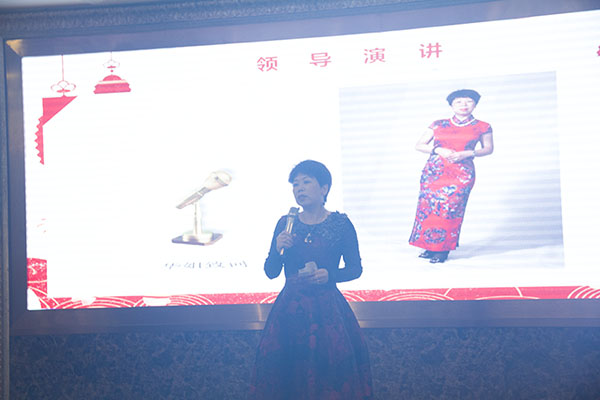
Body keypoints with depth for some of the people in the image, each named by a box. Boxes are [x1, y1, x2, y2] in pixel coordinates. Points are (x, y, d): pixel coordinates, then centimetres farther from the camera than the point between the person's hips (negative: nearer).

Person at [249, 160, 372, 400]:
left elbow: (356, 269, 2)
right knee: (285, 368, 6)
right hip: (290, 309, 2)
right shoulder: (285, 223, 4)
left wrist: (329, 275, -15)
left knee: (331, 368, 0)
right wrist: (278, 249, -13)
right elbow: (271, 272, 5)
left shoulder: (341, 224, -3)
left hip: (327, 309, -2)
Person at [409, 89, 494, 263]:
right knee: (429, 207, 0)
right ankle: (430, 247, 11)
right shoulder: (438, 125, 9)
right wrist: (438, 150, -9)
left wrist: (467, 153, -7)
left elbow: (488, 148, 10)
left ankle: (443, 250, 2)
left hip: (462, 173, -2)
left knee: (450, 209, -9)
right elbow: (419, 145, 10)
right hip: (434, 171, 2)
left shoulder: (482, 127, 6)